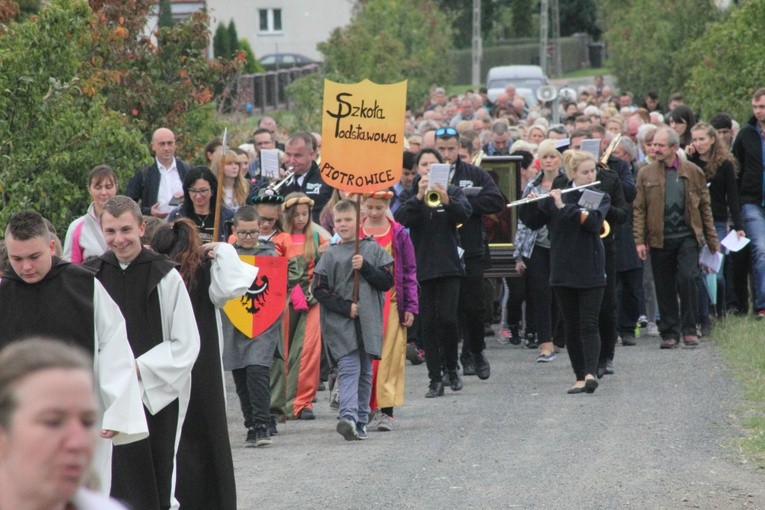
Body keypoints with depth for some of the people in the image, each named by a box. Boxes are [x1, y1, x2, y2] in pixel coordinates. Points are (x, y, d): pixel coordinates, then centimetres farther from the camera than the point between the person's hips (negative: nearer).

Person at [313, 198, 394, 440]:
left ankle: (361, 421, 14)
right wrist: (345, 307, -9)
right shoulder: (330, 255, 4)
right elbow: (319, 289, 1)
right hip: (341, 323, -2)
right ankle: (349, 416, -29)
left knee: (365, 371, 7)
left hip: (369, 321, 2)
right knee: (349, 368, -15)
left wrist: (365, 267, -10)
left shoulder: (373, 249, 8)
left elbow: (387, 282, 3)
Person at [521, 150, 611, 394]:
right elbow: (534, 222, 7)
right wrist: (530, 204, -12)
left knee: (588, 324, -11)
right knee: (571, 327, 5)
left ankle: (590, 373, -21)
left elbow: (594, 222, -16)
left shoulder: (600, 198, 1)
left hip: (590, 271, -3)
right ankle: (580, 377, 11)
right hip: (563, 271, 3)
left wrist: (564, 207, -20)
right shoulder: (555, 198, 6)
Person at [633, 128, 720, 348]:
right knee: (664, 288, 4)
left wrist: (712, 239, 8)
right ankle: (669, 333, 13)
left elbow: (704, 206, 10)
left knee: (687, 278, -14)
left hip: (687, 237, -1)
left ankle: (689, 329, -2)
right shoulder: (646, 175, 5)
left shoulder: (693, 172, 6)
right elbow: (638, 209, 3)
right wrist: (639, 240, -5)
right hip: (659, 239, 1)